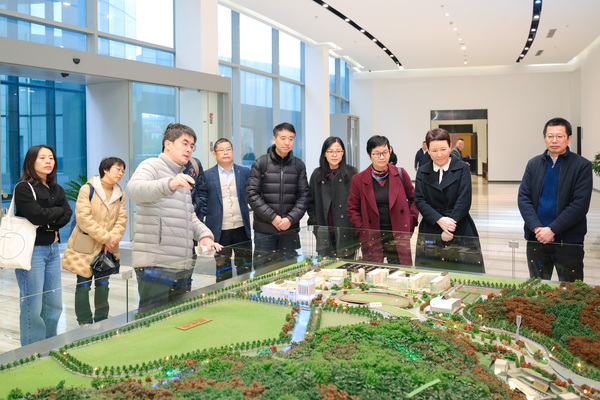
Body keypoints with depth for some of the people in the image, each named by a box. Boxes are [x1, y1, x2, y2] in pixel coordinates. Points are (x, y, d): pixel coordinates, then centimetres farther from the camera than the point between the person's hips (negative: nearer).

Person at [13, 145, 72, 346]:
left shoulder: (57, 190, 16)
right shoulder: (23, 188, -6)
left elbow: (67, 215, 5)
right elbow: (37, 215, -18)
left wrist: (49, 225, -11)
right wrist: (57, 211, -2)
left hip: (53, 249, 7)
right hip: (32, 249, -7)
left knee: (55, 303, 10)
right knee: (33, 306, -4)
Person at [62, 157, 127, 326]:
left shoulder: (120, 193, 9)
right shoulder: (87, 189, -9)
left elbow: (122, 219, 5)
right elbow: (84, 218, -16)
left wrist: (112, 238, -12)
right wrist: (105, 237, -17)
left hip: (107, 248, 5)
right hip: (86, 246, -5)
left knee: (103, 283, 12)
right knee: (83, 285, 1)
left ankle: (102, 320, 24)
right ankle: (85, 323, 12)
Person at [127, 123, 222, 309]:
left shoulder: (181, 178, 25)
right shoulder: (152, 166, -1)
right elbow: (134, 189, -23)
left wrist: (204, 234, 7)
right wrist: (169, 185, -41)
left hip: (183, 268, 8)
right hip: (155, 266, -8)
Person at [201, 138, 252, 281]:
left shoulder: (245, 172, 7)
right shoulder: (207, 175, 2)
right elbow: (203, 202, 3)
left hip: (241, 228, 2)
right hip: (219, 231, -1)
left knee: (246, 269, 8)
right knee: (223, 273, 7)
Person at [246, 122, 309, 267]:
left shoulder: (299, 165, 9)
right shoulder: (260, 163, 1)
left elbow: (303, 195, 5)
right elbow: (251, 194, -4)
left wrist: (290, 219, -9)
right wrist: (272, 217, -12)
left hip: (290, 229, 2)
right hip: (264, 230, -2)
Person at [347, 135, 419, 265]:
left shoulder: (400, 174, 4)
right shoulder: (359, 179, 2)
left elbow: (414, 198, 13)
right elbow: (353, 209, 7)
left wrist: (411, 222, 2)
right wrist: (362, 230, -2)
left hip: (398, 236, 1)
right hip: (372, 239, 0)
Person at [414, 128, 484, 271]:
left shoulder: (462, 168, 5)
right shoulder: (422, 172, 10)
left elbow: (464, 200, -4)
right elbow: (419, 200, 0)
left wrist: (451, 226, -12)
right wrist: (439, 220, -15)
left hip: (460, 231, -1)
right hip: (431, 231, 1)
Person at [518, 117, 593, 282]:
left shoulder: (582, 165, -2)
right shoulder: (533, 164, 9)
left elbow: (580, 204, -10)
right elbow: (523, 198, 1)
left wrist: (552, 229, -16)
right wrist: (537, 228, -13)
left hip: (569, 241, -3)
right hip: (536, 239, 3)